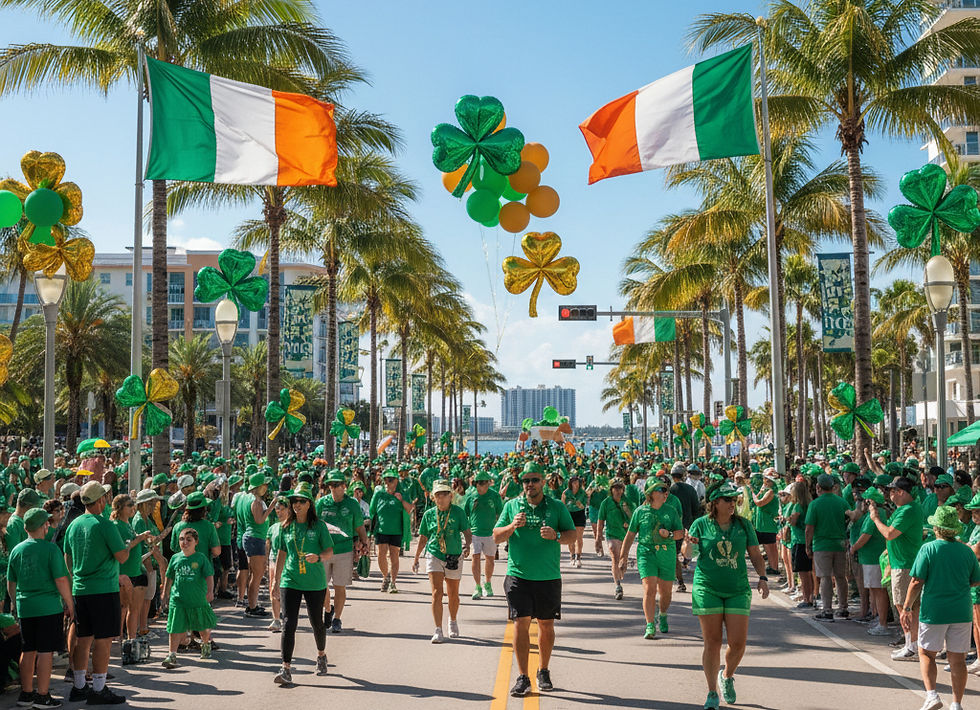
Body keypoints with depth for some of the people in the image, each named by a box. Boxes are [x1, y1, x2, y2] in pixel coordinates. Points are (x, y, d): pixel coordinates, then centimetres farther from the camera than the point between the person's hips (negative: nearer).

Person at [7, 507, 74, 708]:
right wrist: (69, 603, -2)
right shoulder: (50, 549, -10)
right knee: (46, 651, -1)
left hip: (25, 608, 5)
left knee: (28, 651, 13)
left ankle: (26, 693, 20)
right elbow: (61, 580, -12)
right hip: (49, 607, -5)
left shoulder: (17, 550, 6)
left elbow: (10, 584, 12)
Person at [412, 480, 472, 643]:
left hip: (454, 558, 0)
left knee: (453, 595, 12)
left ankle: (453, 622, 38)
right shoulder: (429, 514, 5)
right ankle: (438, 630, -11)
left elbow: (467, 532, -4)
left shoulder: (458, 512, -1)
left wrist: (467, 546, -26)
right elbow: (423, 538, 13)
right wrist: (416, 559, 15)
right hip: (434, 556, 0)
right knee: (436, 593, -12)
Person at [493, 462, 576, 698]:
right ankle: (522, 677, -3)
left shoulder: (557, 507, 6)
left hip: (549, 577, 1)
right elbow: (496, 537, 6)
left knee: (546, 625, 9)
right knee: (521, 623, -7)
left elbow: (572, 534, 2)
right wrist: (513, 526, -13)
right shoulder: (511, 506, 7)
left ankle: (544, 672, 25)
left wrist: (556, 536, -18)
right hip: (518, 575, -1)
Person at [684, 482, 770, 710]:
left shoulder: (743, 525, 6)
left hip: (737, 590, 2)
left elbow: (756, 555, 10)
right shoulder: (701, 524, 1)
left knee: (738, 643, -4)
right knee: (712, 642, -3)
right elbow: (687, 554, 3)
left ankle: (727, 676, 28)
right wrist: (690, 544, -19)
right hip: (707, 589, -2)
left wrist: (762, 578, -5)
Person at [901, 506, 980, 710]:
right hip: (961, 613, 3)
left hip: (933, 611, -3)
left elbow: (916, 582, -11)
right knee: (957, 659, 8)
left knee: (926, 654, 12)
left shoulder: (928, 549, -9)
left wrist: (907, 608, -3)